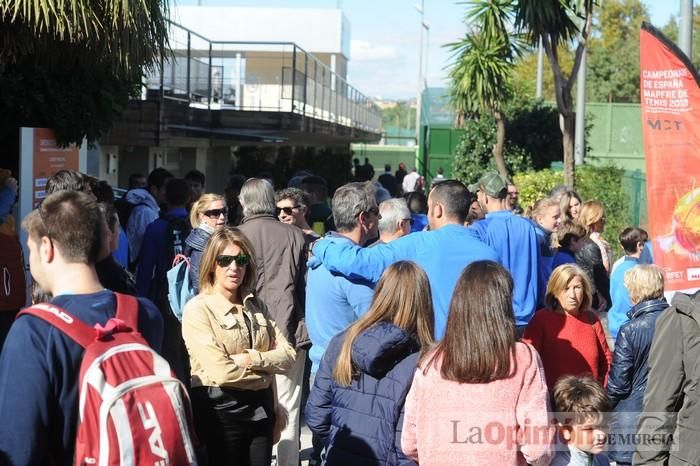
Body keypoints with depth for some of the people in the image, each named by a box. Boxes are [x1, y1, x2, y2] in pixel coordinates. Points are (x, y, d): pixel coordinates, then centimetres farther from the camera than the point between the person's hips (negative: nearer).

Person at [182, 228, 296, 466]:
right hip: (221, 410, -6)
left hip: (260, 409, 6)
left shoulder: (256, 305, 11)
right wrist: (266, 374, -5)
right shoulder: (198, 308, -11)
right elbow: (222, 372, -19)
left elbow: (288, 355, 3)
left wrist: (252, 359, -14)